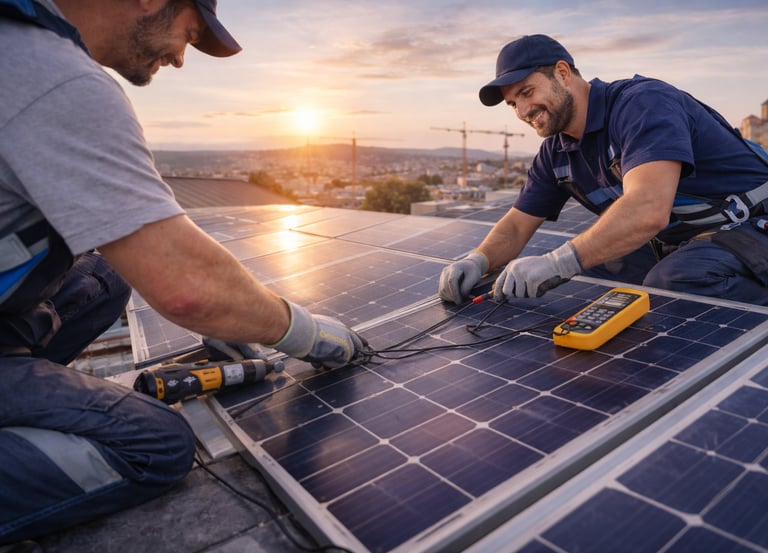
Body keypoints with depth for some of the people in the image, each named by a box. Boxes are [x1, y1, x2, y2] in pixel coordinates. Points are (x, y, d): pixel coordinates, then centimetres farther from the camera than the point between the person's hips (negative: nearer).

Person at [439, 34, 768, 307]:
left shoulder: (643, 103, -22)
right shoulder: (556, 151, 3)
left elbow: (647, 210, -37)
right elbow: (517, 224, 4)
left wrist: (556, 264, -40)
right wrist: (478, 261, -17)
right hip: (670, 244, 7)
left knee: (668, 287, -33)